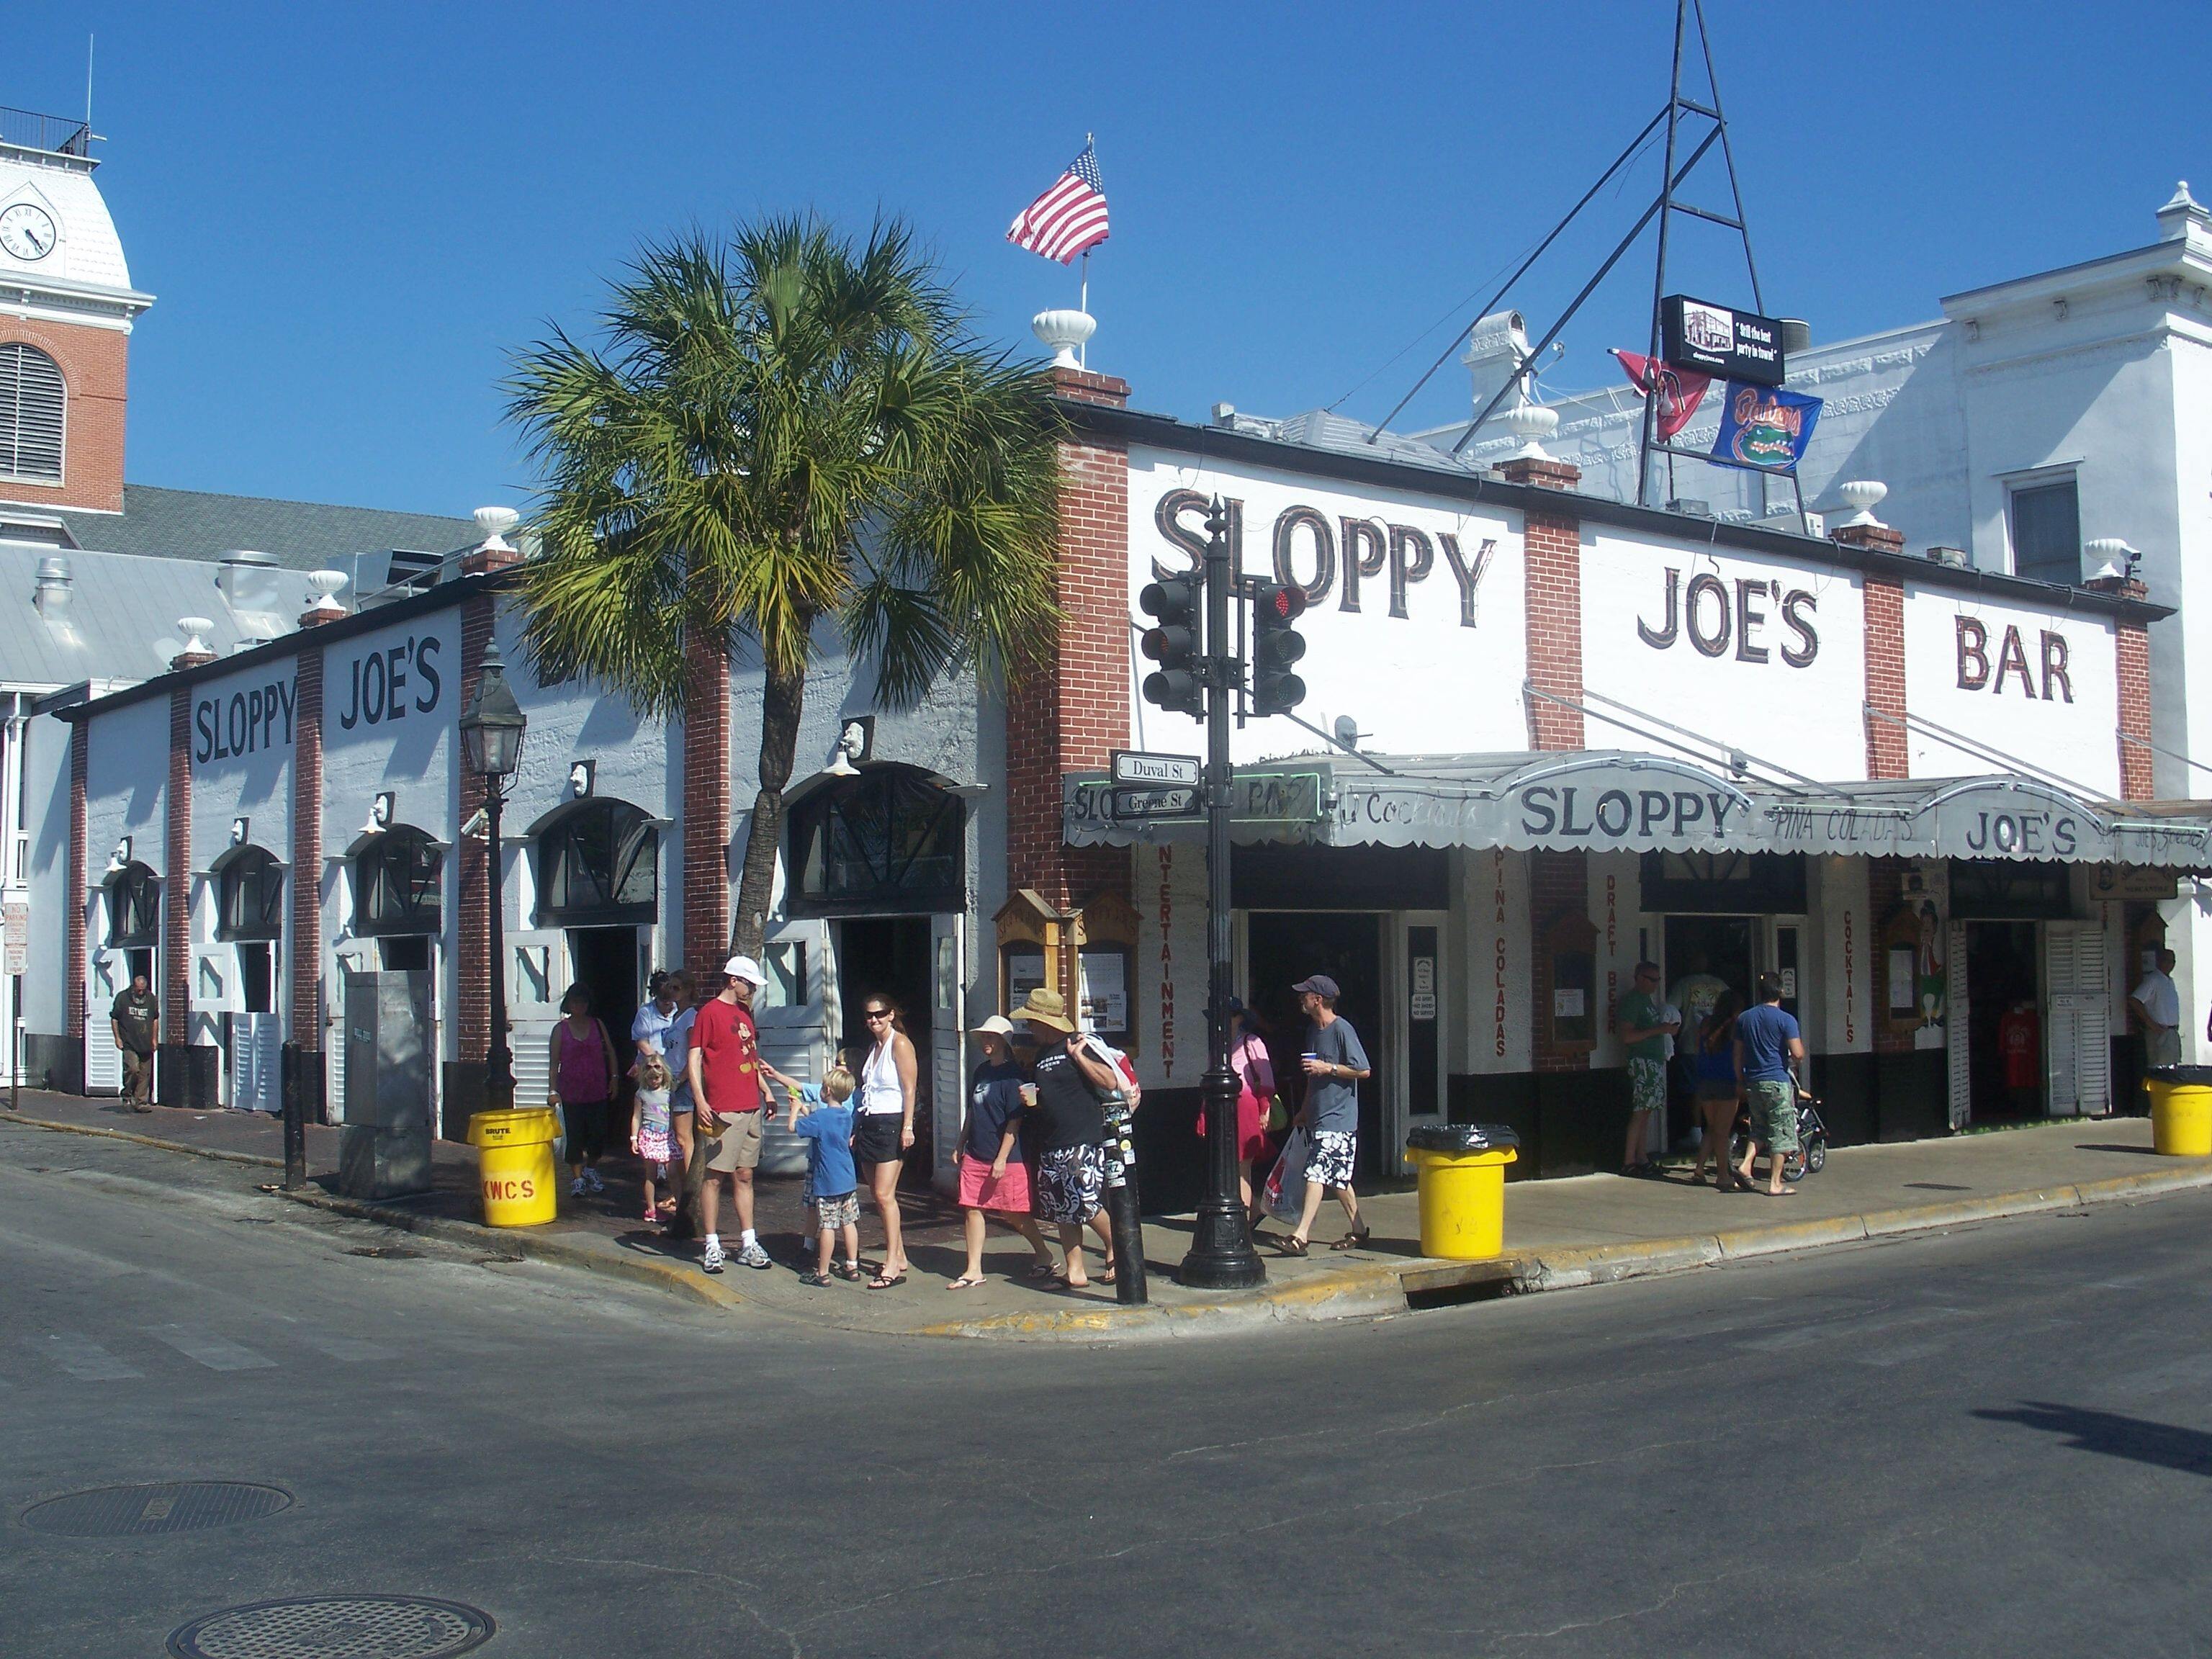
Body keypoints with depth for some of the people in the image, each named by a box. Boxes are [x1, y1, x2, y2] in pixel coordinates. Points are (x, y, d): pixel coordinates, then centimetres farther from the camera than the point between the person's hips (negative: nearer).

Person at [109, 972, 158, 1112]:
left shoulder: (151, 999, 9)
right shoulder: (122, 997, -1)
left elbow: (155, 1019, 19)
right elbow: (114, 1018, 5)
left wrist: (154, 1039, 16)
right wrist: (117, 1038, -1)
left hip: (146, 1044, 4)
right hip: (129, 1043, -4)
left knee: (145, 1073, 2)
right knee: (132, 1068, -18)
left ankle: (141, 1102, 9)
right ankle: (127, 1094, 4)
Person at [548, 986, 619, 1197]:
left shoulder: (598, 1025, 7)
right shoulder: (560, 1029, 1)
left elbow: (610, 1052, 13)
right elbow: (555, 1062, 0)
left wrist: (614, 1078, 7)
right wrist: (553, 1090, -6)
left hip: (598, 1091, 2)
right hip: (571, 1092, -2)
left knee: (599, 1134, 2)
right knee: (575, 1136, 1)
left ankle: (591, 1170, 26)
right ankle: (577, 1179, 13)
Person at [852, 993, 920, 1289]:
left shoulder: (900, 1044, -8)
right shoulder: (874, 1047, 18)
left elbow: (909, 1089, -14)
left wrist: (908, 1127, -20)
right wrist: (856, 1130, 17)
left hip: (891, 1123, -9)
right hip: (869, 1124, 9)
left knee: (884, 1195, -13)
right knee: (878, 1195, 9)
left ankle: (893, 1267, -13)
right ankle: (898, 1256, 18)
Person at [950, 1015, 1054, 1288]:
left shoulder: (1012, 1074, -12)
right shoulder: (980, 1071, 13)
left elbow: (1015, 1121, -15)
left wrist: (1002, 1158, -17)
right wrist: (961, 1145, 19)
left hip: (1007, 1159, -8)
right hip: (975, 1156, 8)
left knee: (1014, 1213, 2)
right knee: (971, 1209, 3)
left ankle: (1044, 1254, 23)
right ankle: (973, 1270, 9)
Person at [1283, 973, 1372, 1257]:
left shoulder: (1342, 1029, -13)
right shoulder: (1313, 1029, 15)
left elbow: (1363, 1071, -14)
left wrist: (1328, 1068, -17)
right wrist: (1305, 1109, 25)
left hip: (1337, 1118, -9)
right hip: (1318, 1116, 9)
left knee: (1316, 1172, -15)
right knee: (1337, 1178, 13)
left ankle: (1301, 1236, -18)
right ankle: (1358, 1231, 23)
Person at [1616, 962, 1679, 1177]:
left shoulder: (1648, 999, 20)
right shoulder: (1632, 1000, -10)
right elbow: (1627, 1036, -18)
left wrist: (1667, 1030, 12)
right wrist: (1659, 1030, -17)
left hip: (1655, 1060, 9)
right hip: (1642, 1061, -9)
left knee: (1646, 1111, 8)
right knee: (1640, 1111, -11)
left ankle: (1642, 1158, 11)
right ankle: (1629, 1162, -10)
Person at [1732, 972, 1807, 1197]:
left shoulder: (1744, 1018, 8)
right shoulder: (1786, 1019, -8)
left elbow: (1738, 1055, 10)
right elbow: (1798, 1054, -14)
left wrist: (1741, 1082, 19)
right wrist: (1801, 1044, 8)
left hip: (1753, 1083, 5)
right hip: (1777, 1081, -5)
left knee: (1759, 1128, 20)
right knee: (1781, 1133, 1)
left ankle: (1745, 1166, 2)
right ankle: (1775, 1184, 1)